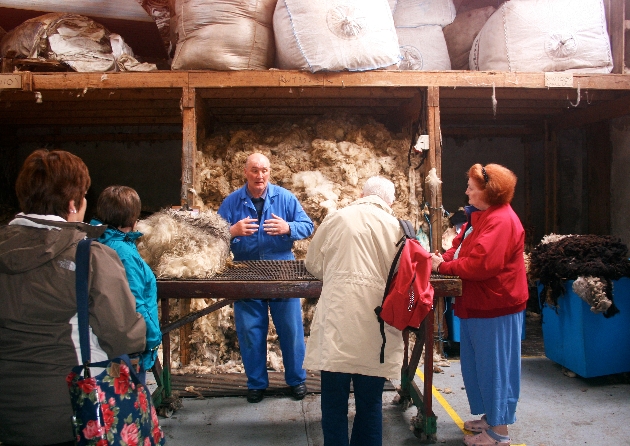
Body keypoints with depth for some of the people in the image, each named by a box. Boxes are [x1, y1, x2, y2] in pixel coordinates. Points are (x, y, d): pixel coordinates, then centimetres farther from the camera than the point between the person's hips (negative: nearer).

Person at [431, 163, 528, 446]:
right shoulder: (480, 216, 12)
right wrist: (443, 258, -8)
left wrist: (443, 267, -18)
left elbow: (480, 263, -29)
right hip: (477, 304, 10)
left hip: (495, 308, -10)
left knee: (494, 368, 3)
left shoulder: (501, 221, -22)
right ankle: (489, 417, 36)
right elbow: (461, 246, 12)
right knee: (476, 365, 19)